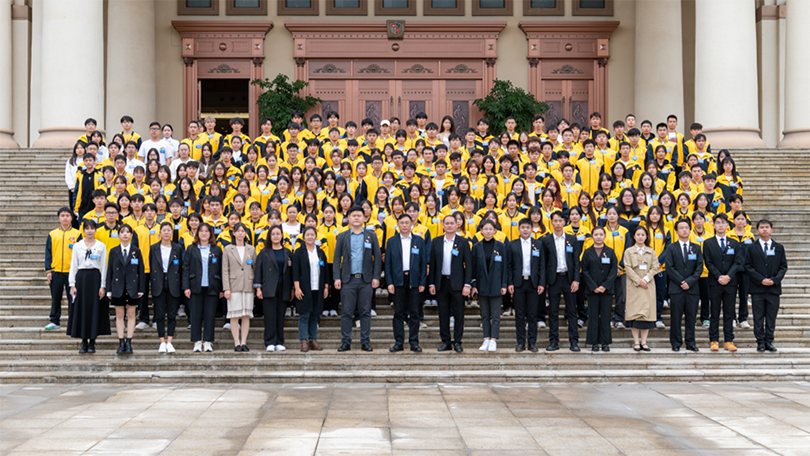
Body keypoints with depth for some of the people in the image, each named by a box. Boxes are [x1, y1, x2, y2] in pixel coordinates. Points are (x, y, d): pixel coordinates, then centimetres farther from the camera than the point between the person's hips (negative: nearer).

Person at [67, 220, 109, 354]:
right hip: (81, 277, 1)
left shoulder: (101, 246, 4)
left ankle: (92, 342, 6)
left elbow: (103, 267, 4)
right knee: (81, 309, 0)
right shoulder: (77, 246, 7)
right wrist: (72, 284, 0)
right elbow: (73, 265, 6)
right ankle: (84, 342, 9)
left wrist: (102, 286, -2)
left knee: (95, 309, -2)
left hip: (95, 277, -1)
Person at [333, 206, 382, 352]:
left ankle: (365, 342, 8)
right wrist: (337, 278, -3)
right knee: (347, 312, 0)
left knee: (365, 312, 3)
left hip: (366, 280, 0)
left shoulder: (371, 236, 8)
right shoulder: (342, 237, 8)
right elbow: (337, 259, 6)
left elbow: (377, 257, 6)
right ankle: (346, 342, 6)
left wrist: (376, 277, -3)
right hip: (348, 280, 0)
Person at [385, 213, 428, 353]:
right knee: (398, 313, 2)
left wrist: (422, 282, -3)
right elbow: (388, 263, 5)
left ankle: (414, 342, 7)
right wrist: (389, 282, -5)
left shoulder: (419, 241, 7)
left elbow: (424, 262, 5)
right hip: (398, 280, 0)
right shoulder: (392, 241, 7)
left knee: (414, 313, 1)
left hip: (414, 280, 0)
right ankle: (399, 342, 6)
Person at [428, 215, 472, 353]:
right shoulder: (436, 242, 8)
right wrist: (431, 283, 2)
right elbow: (432, 264, 8)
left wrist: (467, 284, -9)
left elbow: (468, 264, -1)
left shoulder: (463, 242, 1)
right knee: (443, 314, 6)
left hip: (457, 283, -2)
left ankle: (457, 342, 8)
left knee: (458, 314, 0)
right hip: (441, 283, 2)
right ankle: (445, 342, 13)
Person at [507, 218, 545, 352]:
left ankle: (532, 342, 9)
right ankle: (521, 342, 8)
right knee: (519, 314, 3)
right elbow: (509, 265, 5)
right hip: (518, 283, 0)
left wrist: (542, 283, -3)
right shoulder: (512, 245, 5)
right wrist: (509, 283, -4)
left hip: (533, 283, 0)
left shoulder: (538, 244, 6)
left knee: (533, 314, 3)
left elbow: (542, 265, 4)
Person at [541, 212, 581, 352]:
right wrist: (543, 281, -3)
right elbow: (544, 262, 4)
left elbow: (576, 261, 4)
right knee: (553, 311, 2)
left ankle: (574, 341, 6)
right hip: (554, 279, 0)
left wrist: (576, 280, -6)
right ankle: (554, 341, 7)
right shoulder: (546, 240, 5)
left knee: (571, 311, 2)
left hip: (569, 278, 0)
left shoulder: (572, 239, 6)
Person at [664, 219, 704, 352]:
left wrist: (689, 282, -9)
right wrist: (681, 282, -10)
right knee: (676, 317, -1)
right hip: (676, 288, -2)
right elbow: (670, 268, -2)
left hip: (692, 288, 2)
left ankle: (690, 343, 10)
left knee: (691, 317, 3)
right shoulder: (671, 248, 6)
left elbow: (699, 268, 4)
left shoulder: (696, 248, 12)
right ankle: (676, 343, 6)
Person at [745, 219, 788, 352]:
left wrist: (774, 280, -9)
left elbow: (783, 266, 7)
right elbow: (748, 267, 1)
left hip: (774, 287, 1)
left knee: (772, 317, 3)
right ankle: (760, 342, 6)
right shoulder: (751, 248, 6)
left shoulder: (779, 248, 11)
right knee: (758, 317, 0)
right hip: (757, 288, -1)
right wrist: (761, 280, -11)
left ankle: (769, 341, 9)